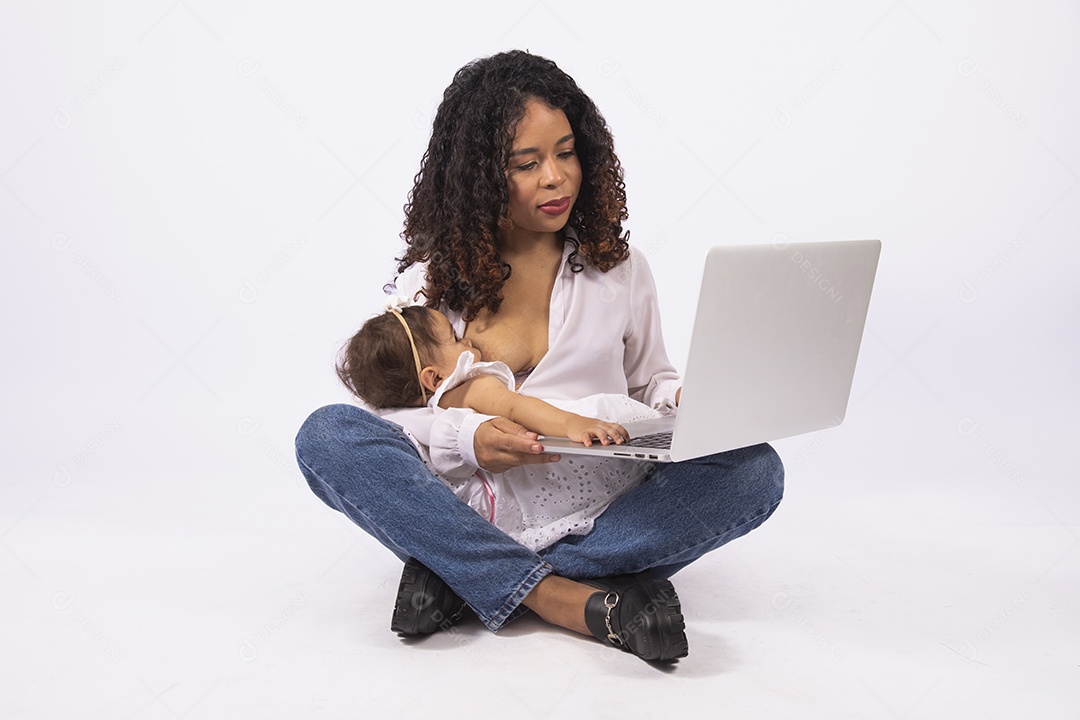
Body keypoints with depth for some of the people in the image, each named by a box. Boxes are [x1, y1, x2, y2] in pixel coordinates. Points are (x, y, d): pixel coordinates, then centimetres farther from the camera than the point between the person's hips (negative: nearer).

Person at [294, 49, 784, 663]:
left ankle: (464, 579, -28)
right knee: (329, 435, -25)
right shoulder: (430, 279, 6)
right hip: (473, 508, -1)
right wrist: (468, 439, -22)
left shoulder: (620, 268, 10)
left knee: (754, 470, -25)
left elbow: (649, 383, 18)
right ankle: (565, 600, -33)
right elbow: (384, 410, -1)